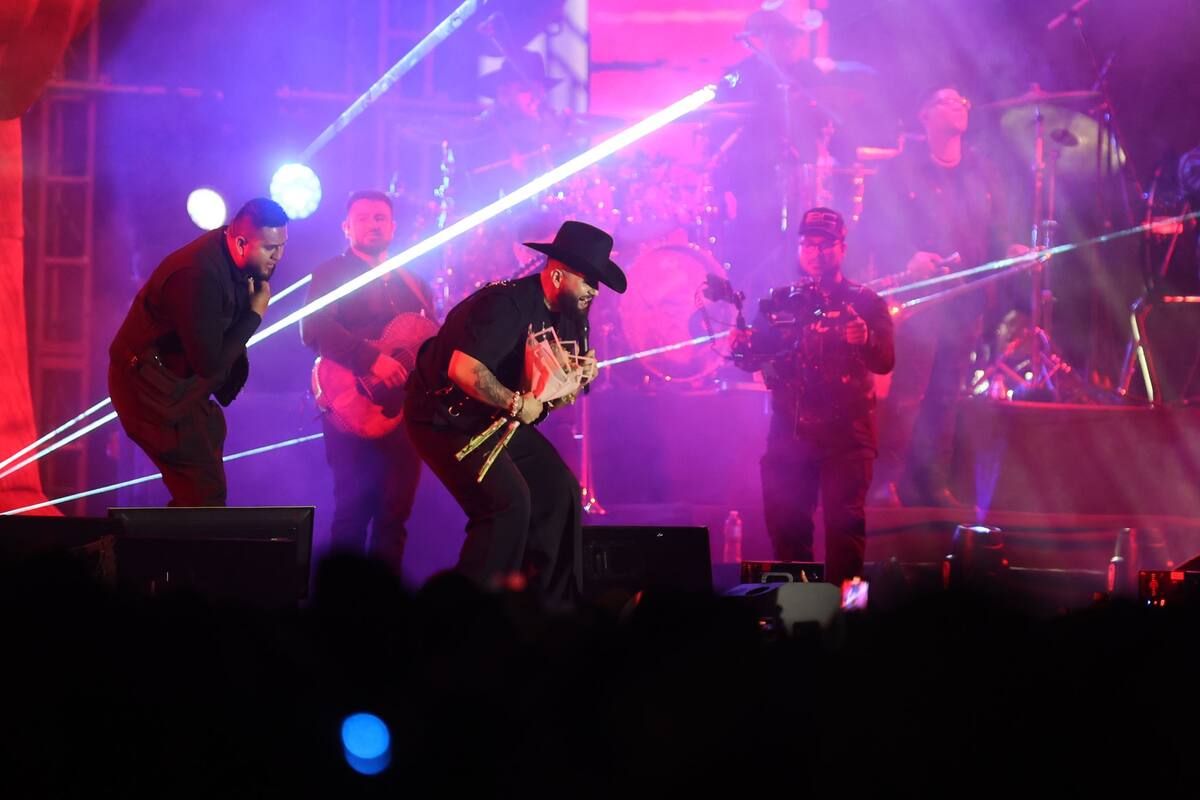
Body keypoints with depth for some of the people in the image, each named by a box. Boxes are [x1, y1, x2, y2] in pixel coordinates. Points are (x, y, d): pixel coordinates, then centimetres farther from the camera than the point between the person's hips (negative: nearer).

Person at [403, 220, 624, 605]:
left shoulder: (570, 318, 4)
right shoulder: (508, 304, -26)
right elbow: (462, 370, -35)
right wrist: (516, 404, -28)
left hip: (498, 418, 10)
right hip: (446, 416, -10)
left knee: (560, 492, 3)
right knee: (508, 501, -22)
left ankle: (550, 608, 12)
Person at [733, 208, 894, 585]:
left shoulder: (865, 302, 4)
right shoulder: (779, 301, 13)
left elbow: (885, 362, -7)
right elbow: (753, 357, 11)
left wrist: (866, 340, -28)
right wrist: (741, 346, -12)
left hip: (845, 431, -3)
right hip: (789, 430, 3)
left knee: (844, 524, -8)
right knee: (784, 523, 3)